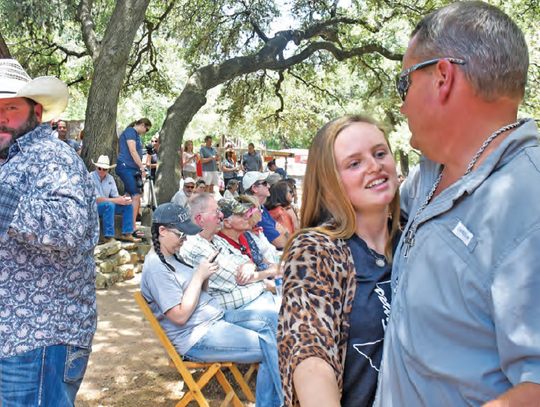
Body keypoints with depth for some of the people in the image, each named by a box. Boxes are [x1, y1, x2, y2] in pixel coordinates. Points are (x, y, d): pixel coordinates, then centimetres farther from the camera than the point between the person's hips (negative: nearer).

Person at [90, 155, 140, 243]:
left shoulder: (110, 178, 5)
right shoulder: (91, 177, -18)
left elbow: (115, 195, 5)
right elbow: (97, 199, -25)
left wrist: (123, 199, -20)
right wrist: (117, 200, -31)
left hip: (107, 205, 7)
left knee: (128, 205, -7)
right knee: (109, 205, -36)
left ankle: (126, 234, -5)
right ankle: (108, 237, -33)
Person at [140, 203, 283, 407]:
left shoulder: (172, 256, 12)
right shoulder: (156, 268, -19)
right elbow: (180, 316, -23)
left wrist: (206, 275, -5)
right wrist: (199, 276, -19)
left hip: (215, 316, 10)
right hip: (197, 337, -10)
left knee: (265, 324, 2)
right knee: (270, 347, -15)